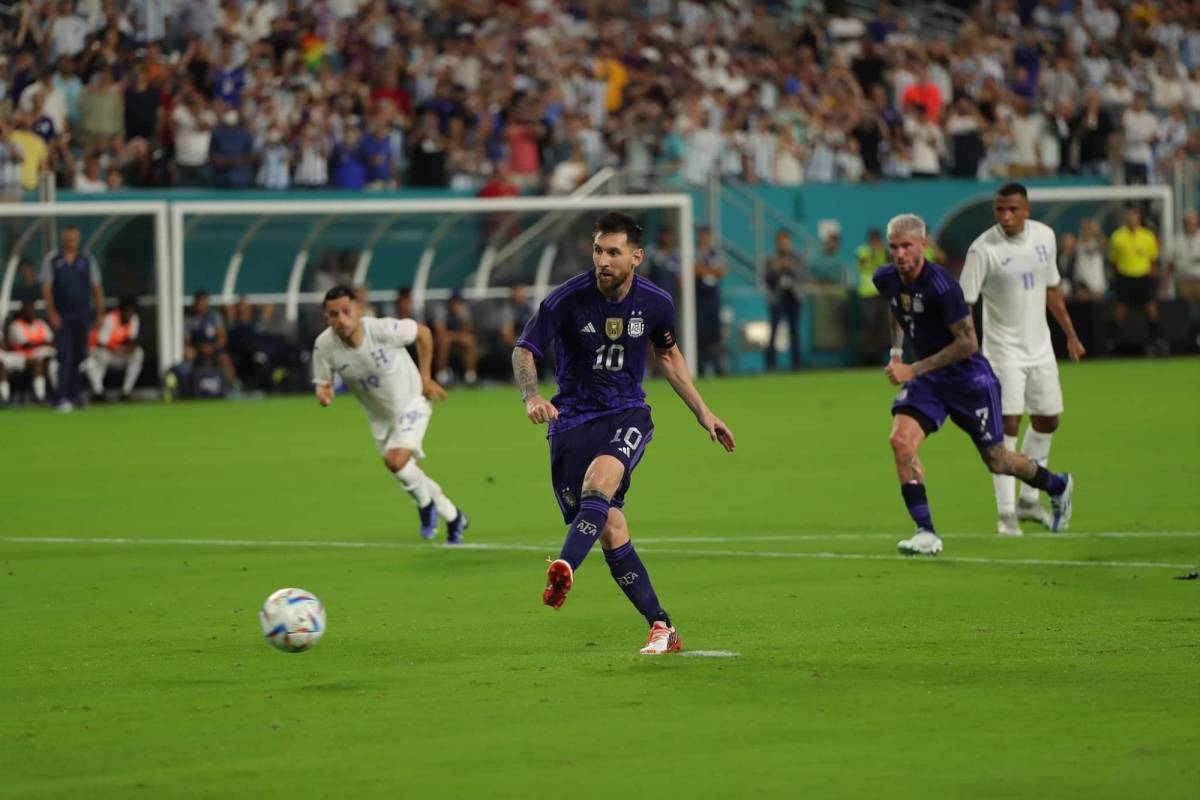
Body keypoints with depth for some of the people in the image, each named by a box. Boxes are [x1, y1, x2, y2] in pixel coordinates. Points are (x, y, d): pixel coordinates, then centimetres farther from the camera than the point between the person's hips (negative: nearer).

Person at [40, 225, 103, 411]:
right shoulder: (51, 260, 1)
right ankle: (63, 398, -14)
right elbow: (46, 288, -3)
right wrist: (52, 313, -12)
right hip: (61, 317, -3)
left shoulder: (87, 260, 8)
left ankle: (74, 395, 16)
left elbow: (96, 289, 9)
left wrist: (100, 313, 3)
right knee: (65, 357, -10)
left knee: (79, 357, 6)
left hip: (82, 315, 3)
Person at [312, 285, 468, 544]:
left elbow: (423, 332, -12)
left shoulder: (383, 329, -31)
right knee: (408, 476, 13)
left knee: (396, 460, -25)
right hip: (379, 417, 5)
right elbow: (323, 384, -8)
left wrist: (425, 377, -10)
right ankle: (454, 519, 38)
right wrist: (323, 394, -34)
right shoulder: (324, 346, -21)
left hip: (411, 403, -5)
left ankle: (425, 505, 5)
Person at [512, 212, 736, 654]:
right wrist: (531, 396, -26)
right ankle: (662, 628, 3)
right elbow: (524, 351, -6)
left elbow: (667, 353, 17)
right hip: (573, 419, 0)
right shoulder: (566, 300, -12)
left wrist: (702, 412, 18)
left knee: (600, 477, -34)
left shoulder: (655, 303, -3)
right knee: (611, 531, -7)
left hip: (627, 415, 0)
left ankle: (565, 569, -53)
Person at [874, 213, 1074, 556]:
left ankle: (1058, 487, 39)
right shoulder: (886, 279, -6)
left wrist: (913, 370, -25)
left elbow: (968, 343, -24)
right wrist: (896, 349, 10)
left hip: (969, 377, -6)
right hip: (927, 379, 6)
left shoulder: (939, 284, -27)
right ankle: (926, 533, -16)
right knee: (900, 440, -19)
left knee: (997, 461, 8)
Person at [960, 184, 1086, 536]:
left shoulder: (1044, 236, 0)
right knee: (1007, 426, -13)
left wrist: (1070, 334, 17)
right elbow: (963, 305, -16)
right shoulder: (983, 249, -17)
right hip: (1004, 351, -6)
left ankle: (1028, 501, 29)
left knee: (1047, 421, 13)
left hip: (1040, 348, 6)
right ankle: (1005, 513, -8)